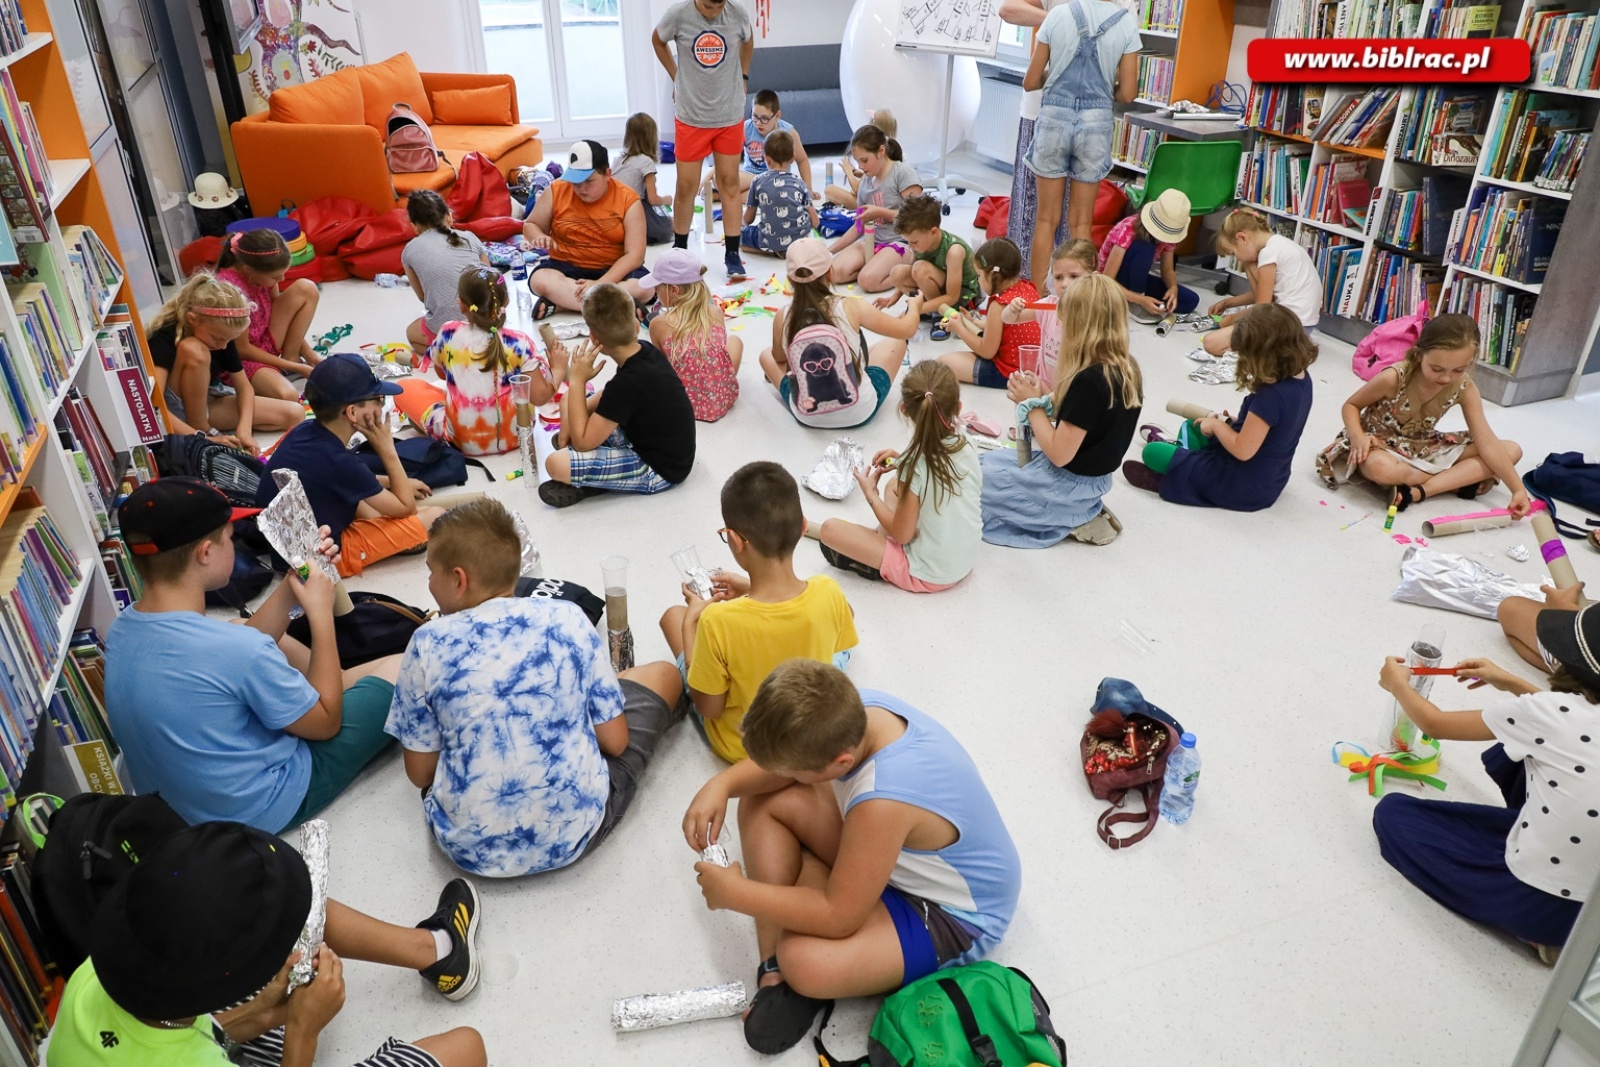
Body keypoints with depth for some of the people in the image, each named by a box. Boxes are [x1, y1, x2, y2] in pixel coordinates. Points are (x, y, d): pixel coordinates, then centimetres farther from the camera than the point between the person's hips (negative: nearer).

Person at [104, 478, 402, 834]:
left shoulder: (120, 631, -10)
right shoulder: (237, 648, -34)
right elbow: (326, 723, -16)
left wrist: (294, 583, 0)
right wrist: (321, 612, -12)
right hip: (261, 810, -7)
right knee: (401, 668, 0)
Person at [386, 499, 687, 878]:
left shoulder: (428, 643, -9)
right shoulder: (568, 618, -8)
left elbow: (420, 774, -1)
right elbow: (615, 742, -3)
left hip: (470, 847, 1)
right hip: (575, 831, -1)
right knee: (662, 673, 17)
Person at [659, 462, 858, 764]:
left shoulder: (718, 621, -36)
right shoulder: (828, 593, -26)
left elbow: (708, 709, -19)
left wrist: (691, 622, -13)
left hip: (738, 747, -2)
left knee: (673, 615, 14)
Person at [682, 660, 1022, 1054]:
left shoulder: (883, 801, -42)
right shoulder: (851, 709, -20)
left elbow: (838, 915, -30)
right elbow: (781, 759, 1)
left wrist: (736, 894, -20)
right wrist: (722, 785, -17)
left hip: (954, 915, -8)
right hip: (896, 857, 8)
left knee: (805, 962, -32)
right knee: (763, 802, -1)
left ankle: (787, 970, 5)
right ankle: (774, 967, -2)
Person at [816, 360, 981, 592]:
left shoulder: (915, 465, -27)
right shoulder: (967, 445, -9)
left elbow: (902, 535, -18)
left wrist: (870, 494, -6)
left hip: (927, 574, -7)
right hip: (966, 561, 7)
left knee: (830, 530, -7)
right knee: (895, 486, 21)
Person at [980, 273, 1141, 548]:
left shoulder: (1088, 380, -29)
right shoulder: (1128, 369, -2)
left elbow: (1059, 454, -25)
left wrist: (1032, 404, -14)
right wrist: (1046, 398, -3)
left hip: (1069, 485, -9)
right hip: (1093, 480, 9)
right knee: (989, 461, 22)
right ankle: (1083, 510, 11)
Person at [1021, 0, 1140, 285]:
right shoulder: (1127, 23, -2)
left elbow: (1030, 82, 1)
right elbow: (1126, 94, 0)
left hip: (1054, 118, 0)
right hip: (1095, 123, 0)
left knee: (1046, 219, 8)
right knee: (1081, 222, 9)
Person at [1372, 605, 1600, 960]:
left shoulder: (1548, 712, -20)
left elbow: (1435, 724, -4)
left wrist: (1398, 684, 15)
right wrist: (1508, 683, 27)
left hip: (1538, 905, -7)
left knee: (1393, 811, 10)